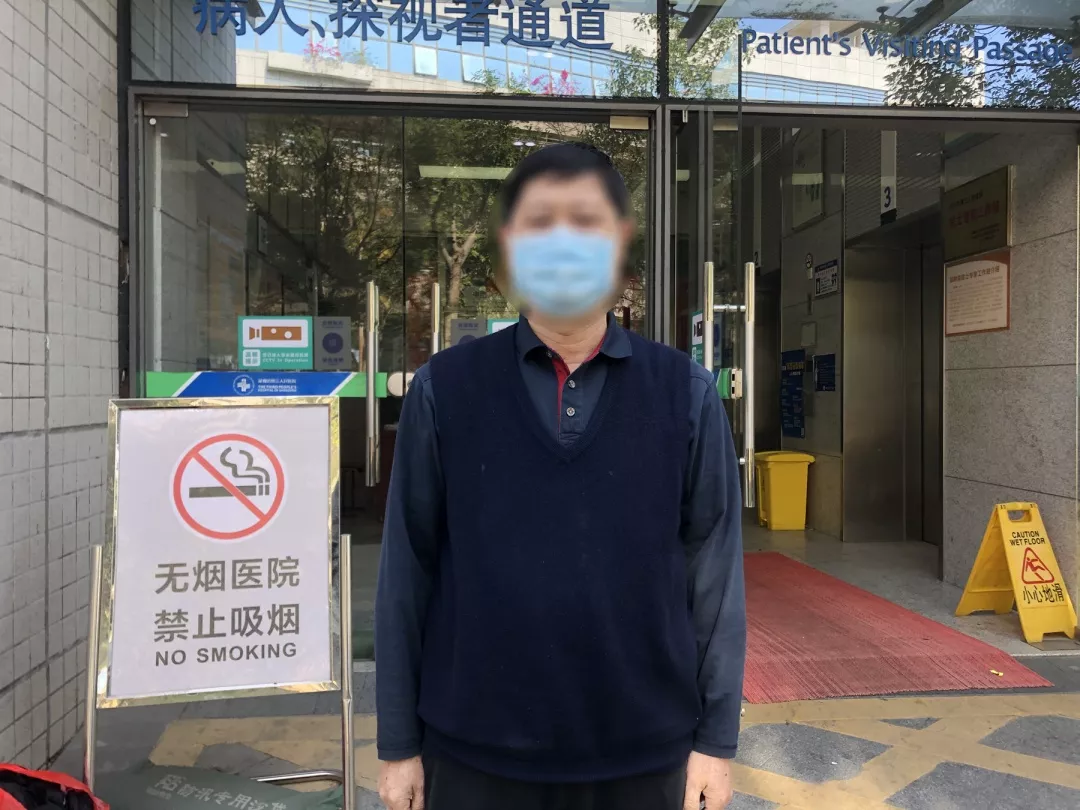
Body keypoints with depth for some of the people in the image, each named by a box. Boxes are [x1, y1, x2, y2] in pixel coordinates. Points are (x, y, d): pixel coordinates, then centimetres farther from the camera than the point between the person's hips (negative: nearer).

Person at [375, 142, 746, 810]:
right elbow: (408, 572, -2)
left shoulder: (686, 392, -4)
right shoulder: (445, 390, -5)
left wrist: (716, 739, 0)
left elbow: (715, 570, -1)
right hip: (475, 753, 0)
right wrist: (399, 743, 1)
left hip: (643, 753, 1)